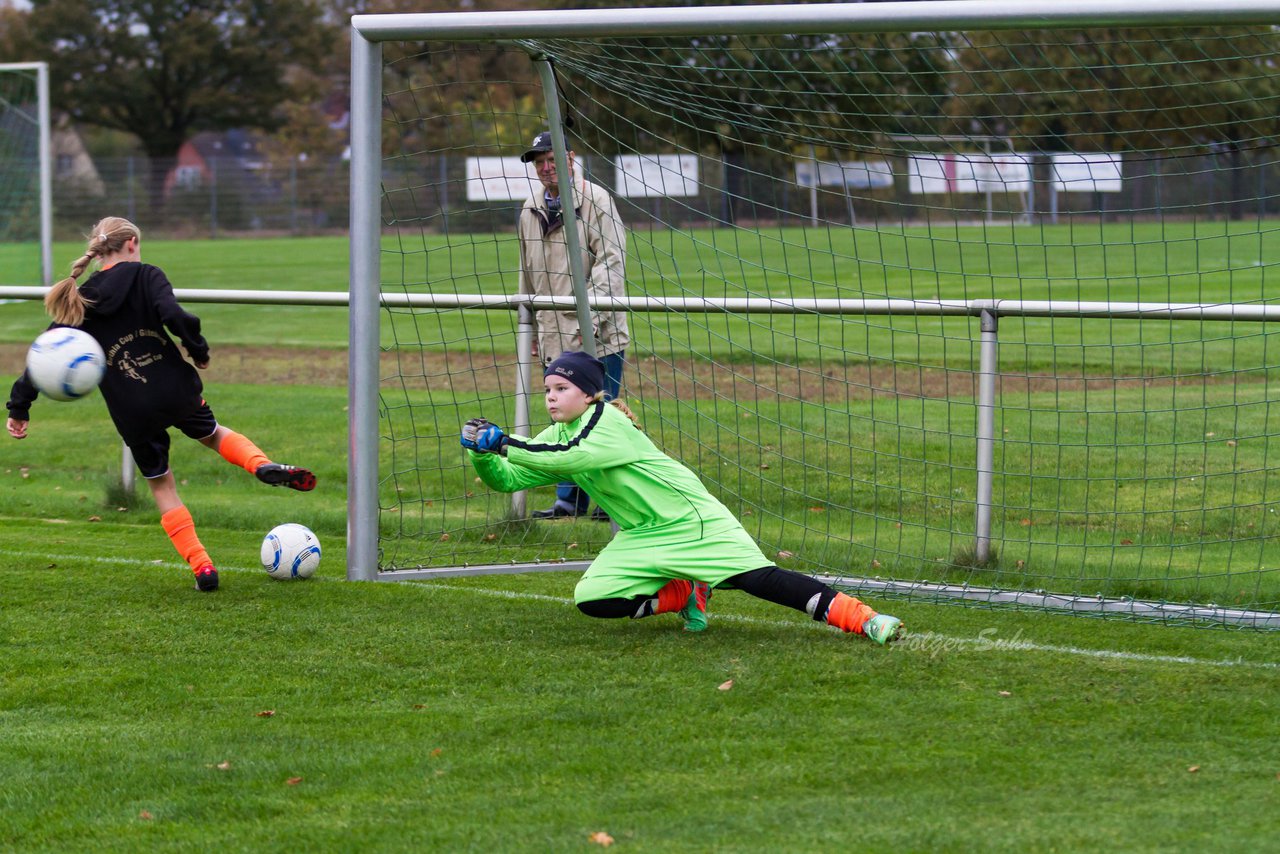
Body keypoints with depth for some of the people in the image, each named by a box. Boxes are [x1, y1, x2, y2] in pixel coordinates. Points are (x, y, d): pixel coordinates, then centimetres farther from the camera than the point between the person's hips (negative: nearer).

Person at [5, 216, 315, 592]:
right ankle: (262, 465, 1)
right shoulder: (145, 276, -3)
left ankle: (201, 567, 8)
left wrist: (19, 408, 6)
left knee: (161, 484, 16)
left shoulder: (78, 302, 5)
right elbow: (175, 316, -21)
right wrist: (199, 350, -4)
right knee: (212, 434, 30)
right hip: (176, 389, -1)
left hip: (132, 413, 1)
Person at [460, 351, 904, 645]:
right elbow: (505, 479, 7)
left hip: (691, 520, -8)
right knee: (592, 599, -12)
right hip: (641, 537, 8)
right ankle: (685, 596, 8)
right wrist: (481, 452, -12)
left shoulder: (608, 421, -16)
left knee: (757, 577, -23)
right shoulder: (556, 436, 8)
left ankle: (862, 619, -30)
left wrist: (505, 443, -32)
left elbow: (570, 456, -34)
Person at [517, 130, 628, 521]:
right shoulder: (531, 211, 15)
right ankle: (570, 499, 16)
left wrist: (592, 316, -21)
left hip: (597, 335, -6)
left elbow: (611, 262, -12)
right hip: (554, 337, 6)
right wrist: (530, 328, 21)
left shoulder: (595, 200, -6)